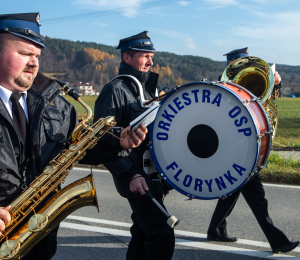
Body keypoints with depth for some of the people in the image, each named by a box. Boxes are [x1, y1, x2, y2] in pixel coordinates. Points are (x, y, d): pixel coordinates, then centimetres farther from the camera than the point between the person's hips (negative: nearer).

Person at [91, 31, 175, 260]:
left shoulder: (150, 88, 17)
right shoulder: (116, 90, -10)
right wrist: (129, 175, -26)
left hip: (156, 177, 9)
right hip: (139, 180, -9)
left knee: (144, 233, 16)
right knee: (162, 236, -13)